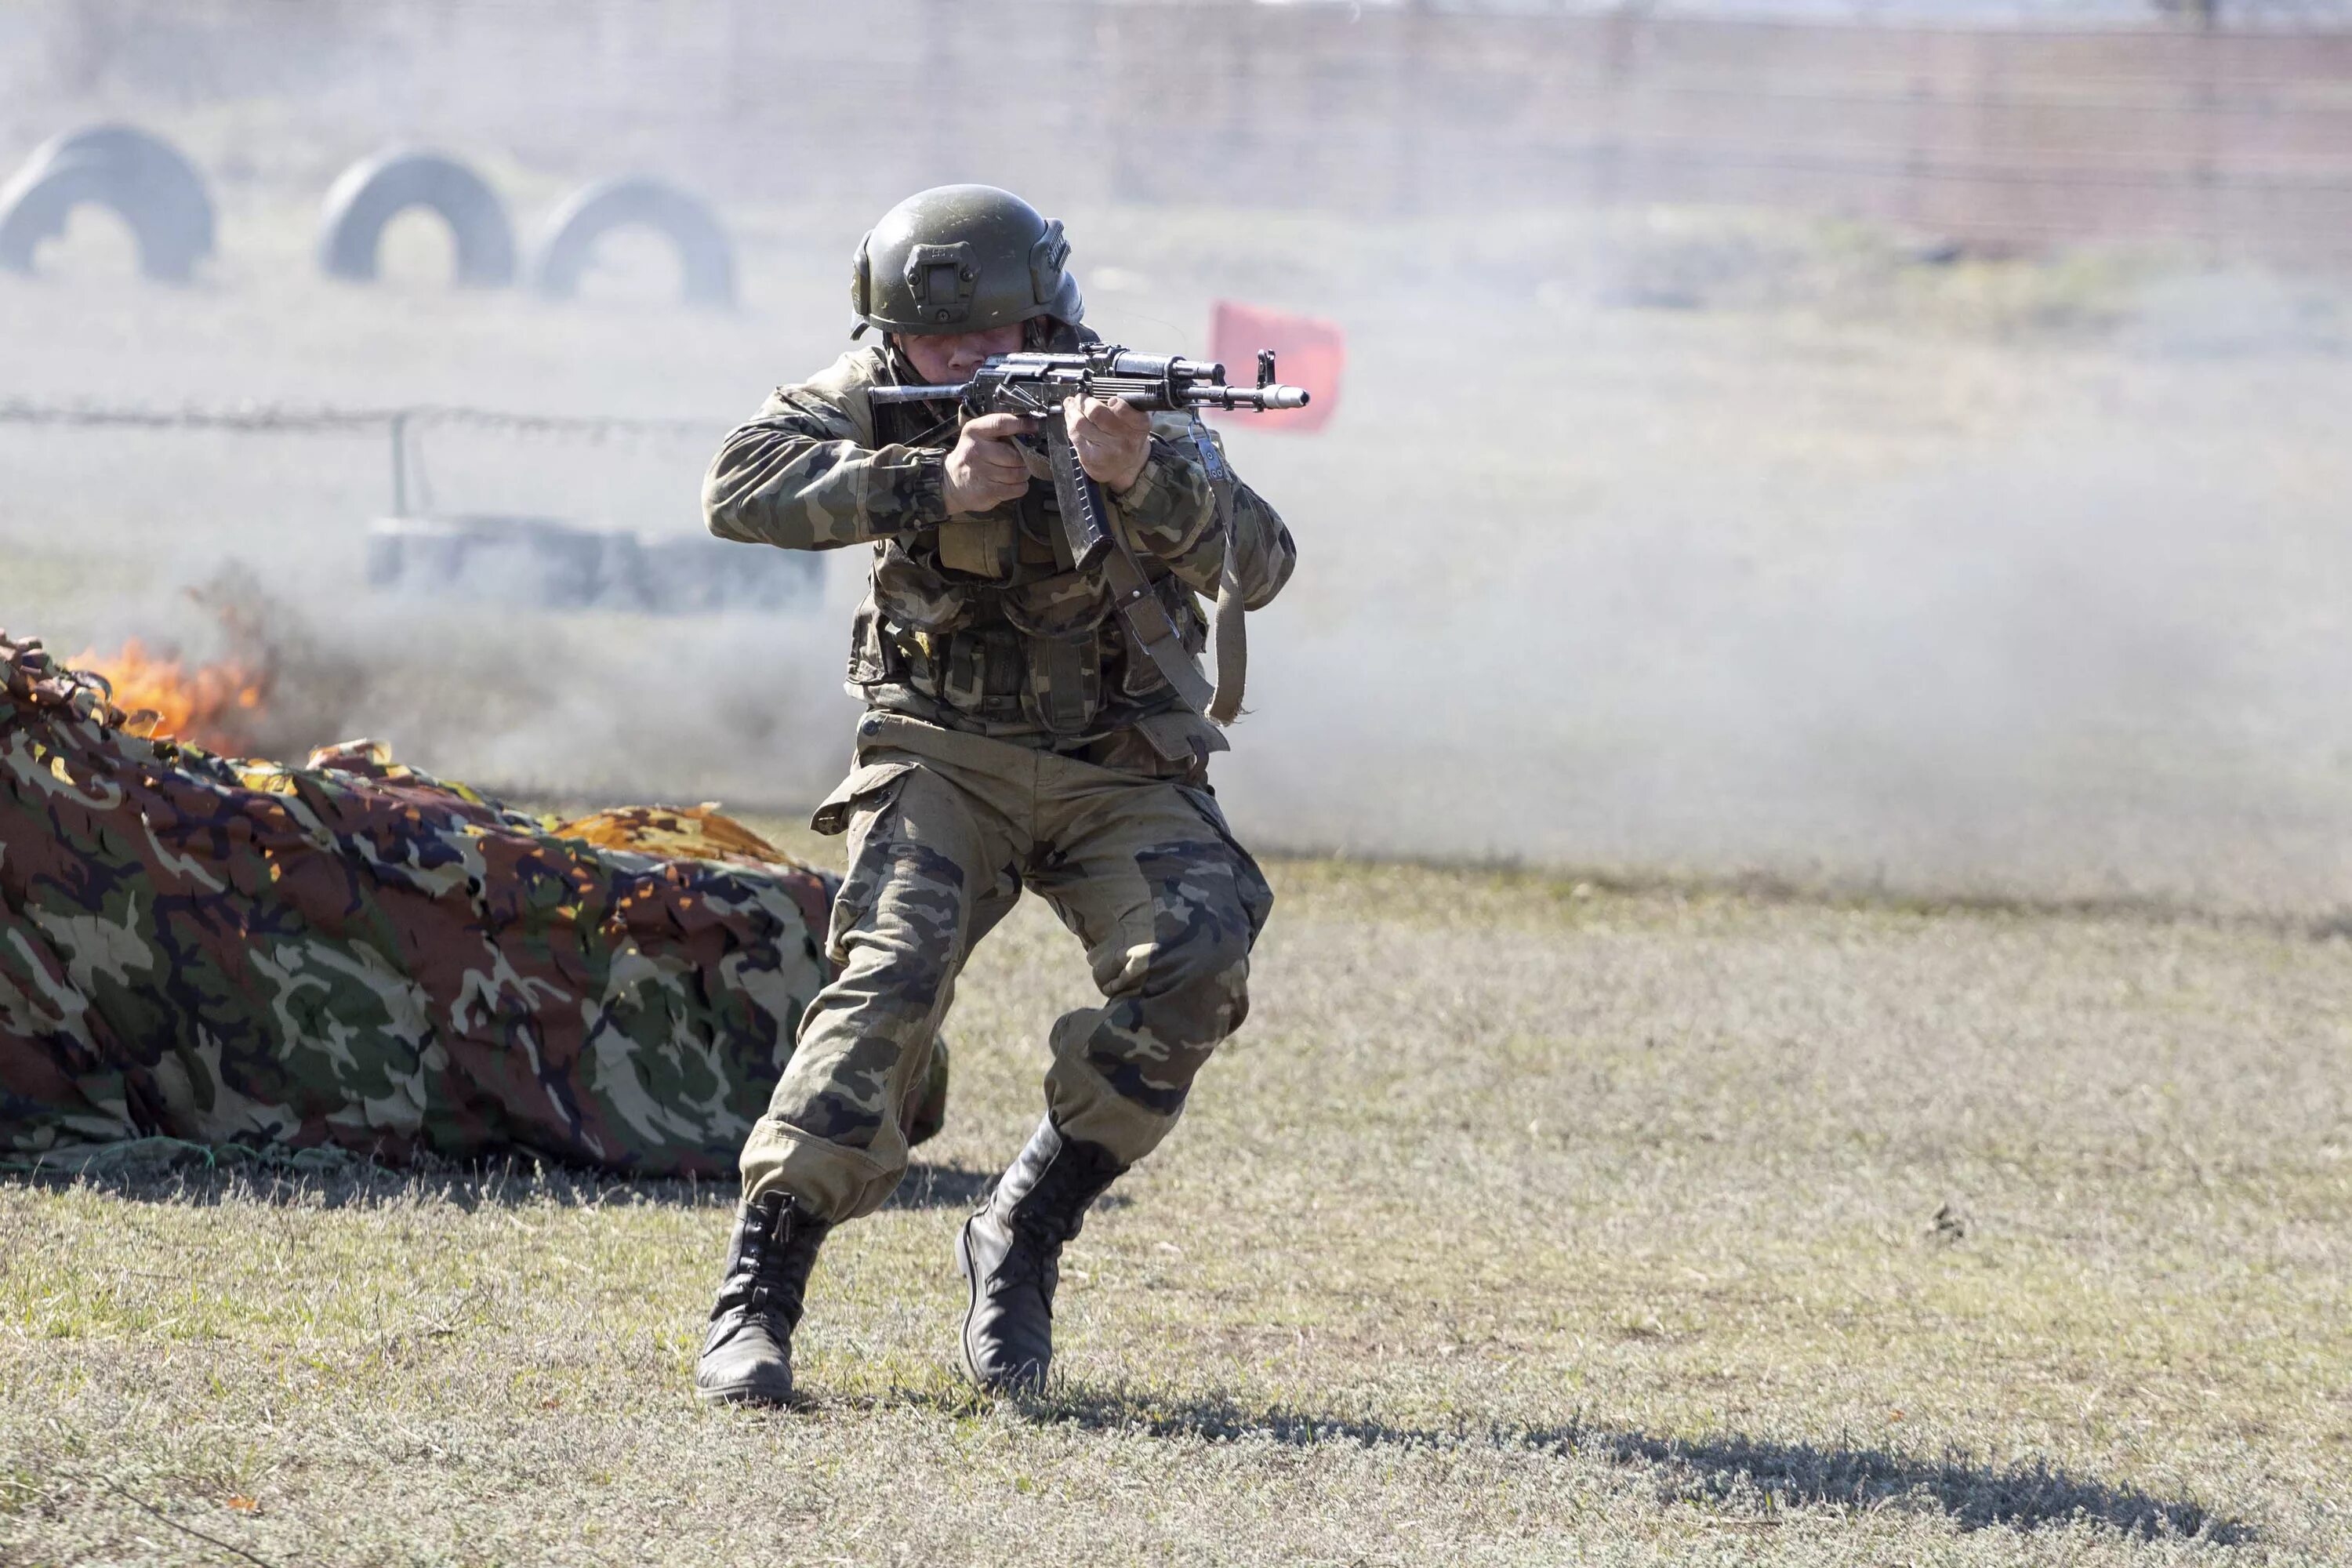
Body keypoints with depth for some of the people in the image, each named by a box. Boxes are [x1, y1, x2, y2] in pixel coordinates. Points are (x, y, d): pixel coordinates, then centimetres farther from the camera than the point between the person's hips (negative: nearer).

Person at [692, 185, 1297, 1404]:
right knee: (894, 966, -25)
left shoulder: (1121, 407, -11)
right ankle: (757, 1292, -23)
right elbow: (740, 490, -23)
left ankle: (1024, 1234, -7)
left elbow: (1258, 562, -25)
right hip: (944, 757, 0)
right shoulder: (875, 399, -7)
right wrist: (933, 482, -33)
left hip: (1117, 774, 1)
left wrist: (1144, 475, -44)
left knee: (1195, 963, -24)